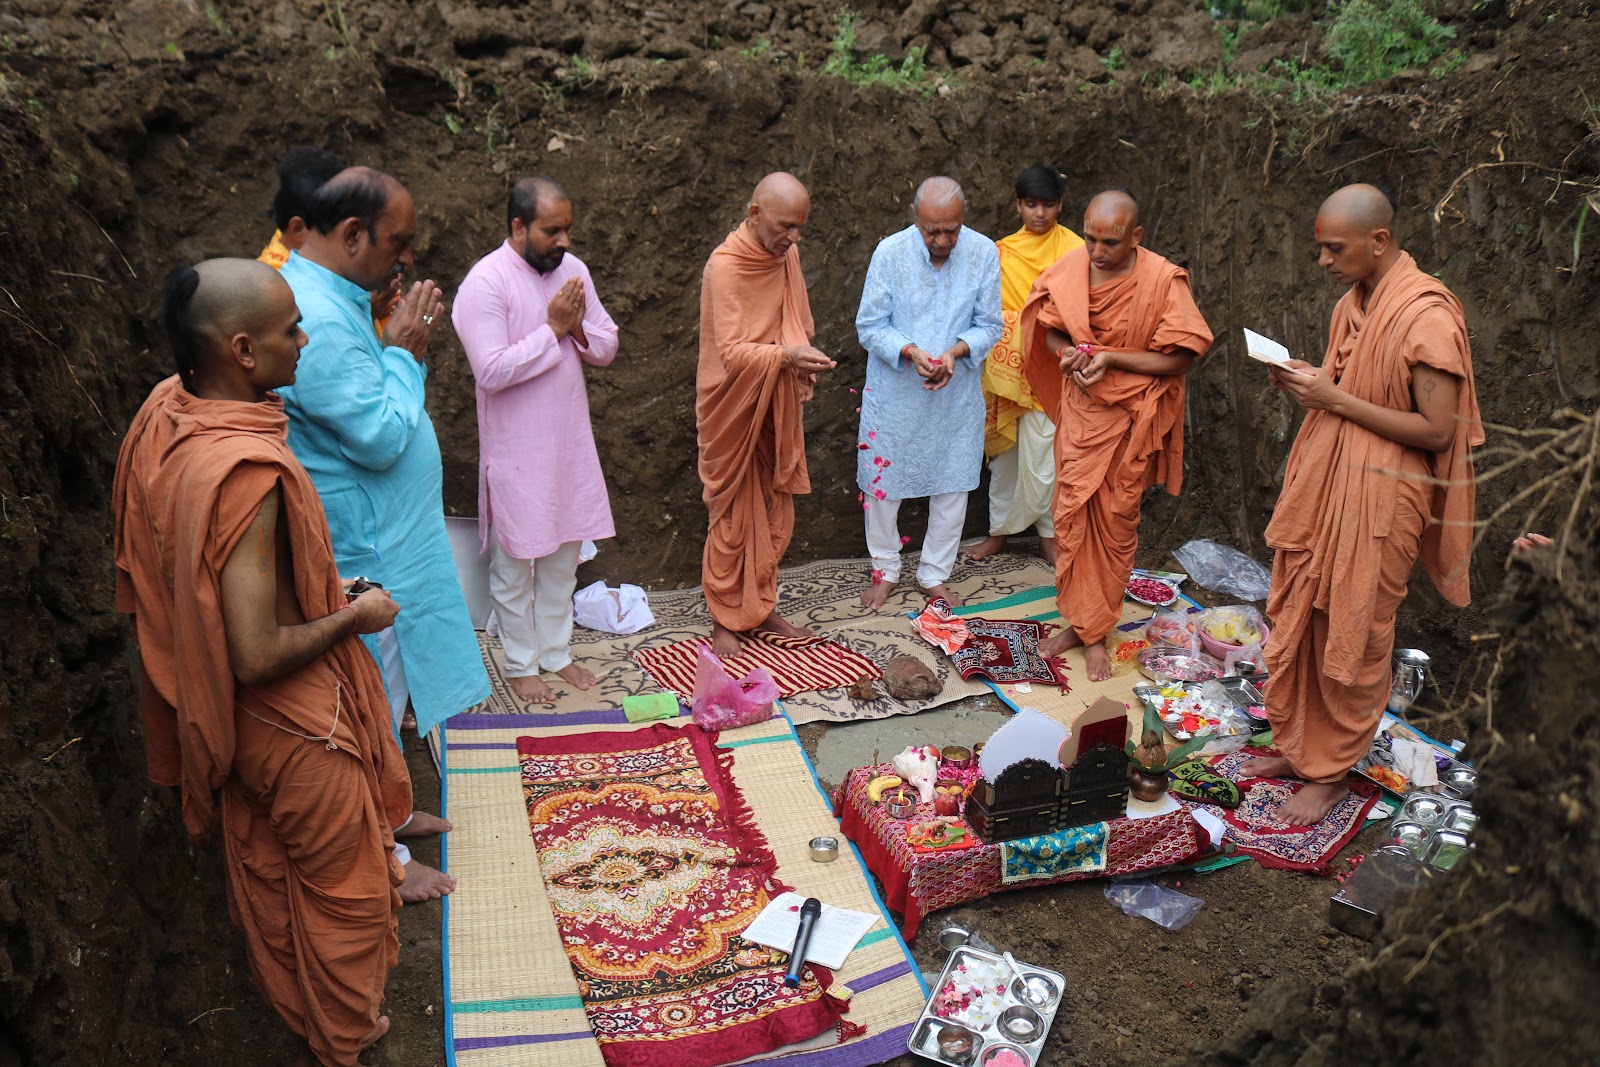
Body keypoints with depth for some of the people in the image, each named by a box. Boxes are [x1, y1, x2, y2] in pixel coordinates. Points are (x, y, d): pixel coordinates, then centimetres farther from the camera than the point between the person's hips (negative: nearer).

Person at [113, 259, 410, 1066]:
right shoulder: (245, 473, -36)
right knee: (341, 880, 16)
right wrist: (355, 615, -16)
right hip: (295, 720, -8)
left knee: (264, 863, 28)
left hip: (226, 713, 8)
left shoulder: (164, 411, -9)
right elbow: (258, 655, -32)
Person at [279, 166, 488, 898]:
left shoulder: (328, 298, 8)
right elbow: (383, 437, -26)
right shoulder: (316, 320, -27)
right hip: (360, 553, -10)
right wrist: (405, 352, -17)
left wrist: (402, 349, 5)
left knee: (379, 697, 23)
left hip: (379, 538, 11)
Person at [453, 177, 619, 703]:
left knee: (563, 553, 16)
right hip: (515, 449, -6)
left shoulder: (572, 269, 4)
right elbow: (492, 371, -23)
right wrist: (553, 328, -20)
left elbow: (607, 346, 8)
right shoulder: (485, 283, -16)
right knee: (515, 561, 7)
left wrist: (578, 328, -13)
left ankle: (556, 652, 32)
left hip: (570, 441, 6)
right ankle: (520, 664, 24)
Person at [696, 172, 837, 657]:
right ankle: (725, 619, 16)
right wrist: (786, 356, -40)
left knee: (774, 511, 12)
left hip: (777, 405, 7)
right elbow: (732, 352, -26)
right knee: (733, 514, 3)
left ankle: (762, 607, 26)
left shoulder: (787, 253, 4)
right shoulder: (724, 267, -19)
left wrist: (803, 358, -1)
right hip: (734, 407, -7)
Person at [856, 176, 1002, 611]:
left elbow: (989, 326, -2)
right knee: (883, 481, 9)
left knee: (953, 484, 11)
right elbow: (869, 326, -9)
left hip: (957, 393, 2)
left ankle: (934, 575, 30)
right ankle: (884, 570, 31)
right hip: (895, 391, -1)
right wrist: (910, 352, -26)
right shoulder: (890, 253, -14)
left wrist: (956, 352, -22)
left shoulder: (984, 253, -9)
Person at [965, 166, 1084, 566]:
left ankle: (1049, 533, 15)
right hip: (1008, 365, 3)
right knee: (1004, 448, 11)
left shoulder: (1073, 248, -3)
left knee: (1042, 453, -1)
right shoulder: (1002, 252, 7)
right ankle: (999, 530, 23)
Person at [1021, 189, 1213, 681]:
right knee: (1072, 514, 5)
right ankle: (1078, 621, 20)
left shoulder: (1164, 280, -16)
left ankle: (1096, 630, 18)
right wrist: (1066, 352, -13)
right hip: (1080, 410, 3)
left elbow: (1179, 360, -13)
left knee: (1115, 521, 6)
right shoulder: (1070, 267, -6)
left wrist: (1111, 358, -23)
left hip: (1131, 417, -3)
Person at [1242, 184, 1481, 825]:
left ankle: (1333, 772, 20)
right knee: (1298, 622, 13)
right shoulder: (1353, 303, 9)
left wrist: (1334, 399, -20)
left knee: (1350, 639, 4)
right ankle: (1297, 747, 29)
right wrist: (1304, 382, -1)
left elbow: (1436, 431, -19)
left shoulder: (1426, 315, -17)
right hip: (1322, 483, 8)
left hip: (1377, 499, -8)